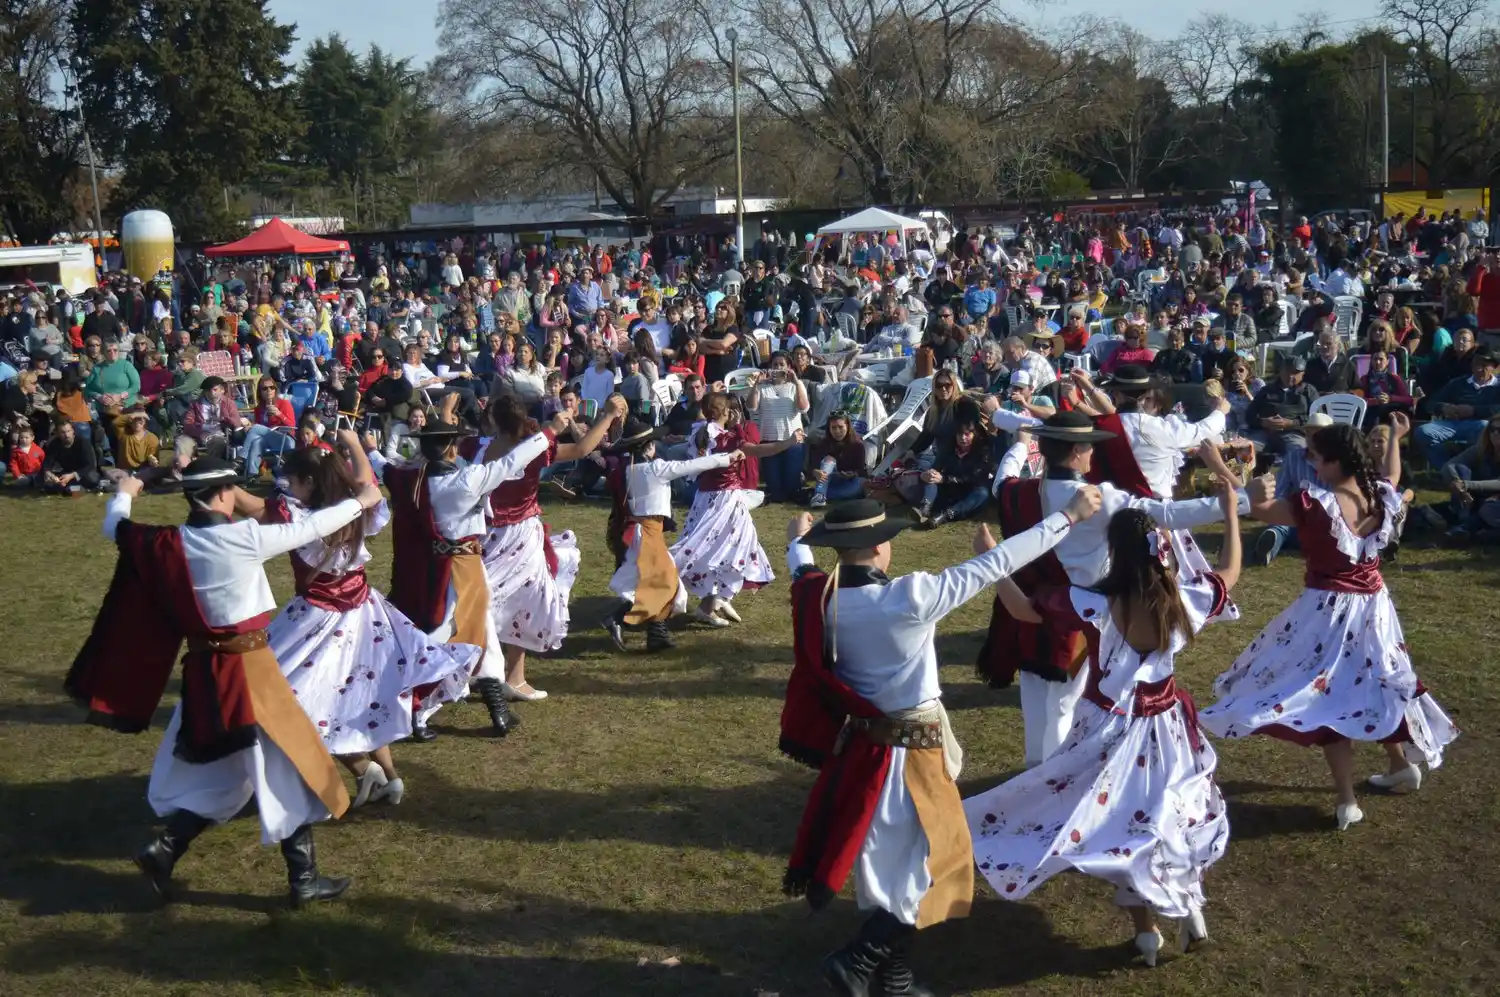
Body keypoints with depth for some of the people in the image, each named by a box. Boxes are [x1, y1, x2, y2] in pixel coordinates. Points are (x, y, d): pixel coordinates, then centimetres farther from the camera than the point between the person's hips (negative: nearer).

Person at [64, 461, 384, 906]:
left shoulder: (166, 543, -3)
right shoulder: (246, 537, -16)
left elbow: (115, 527, 15)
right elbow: (311, 527, -5)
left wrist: (123, 493, 37)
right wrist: (361, 501, 11)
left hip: (203, 670, 6)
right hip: (249, 668, -6)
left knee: (220, 769, 23)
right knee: (289, 766, 5)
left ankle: (165, 848, 12)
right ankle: (304, 878, 10)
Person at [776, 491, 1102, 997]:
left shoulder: (818, 596, -10)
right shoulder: (910, 597, -26)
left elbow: (803, 572, 15)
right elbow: (995, 565, -20)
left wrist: (798, 540, 39)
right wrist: (1067, 515, -11)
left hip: (855, 747, 7)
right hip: (910, 754, -6)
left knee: (888, 857, 21)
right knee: (932, 860, 10)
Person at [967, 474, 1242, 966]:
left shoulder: (1096, 605, -27)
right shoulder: (1185, 597, -15)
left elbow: (1023, 609, -18)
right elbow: (1230, 572, 5)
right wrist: (1230, 507, 13)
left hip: (1112, 730, -3)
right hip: (1165, 727, 3)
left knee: (1120, 824, 15)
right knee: (1176, 816, 25)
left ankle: (1147, 931, 22)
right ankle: (1190, 908, 37)